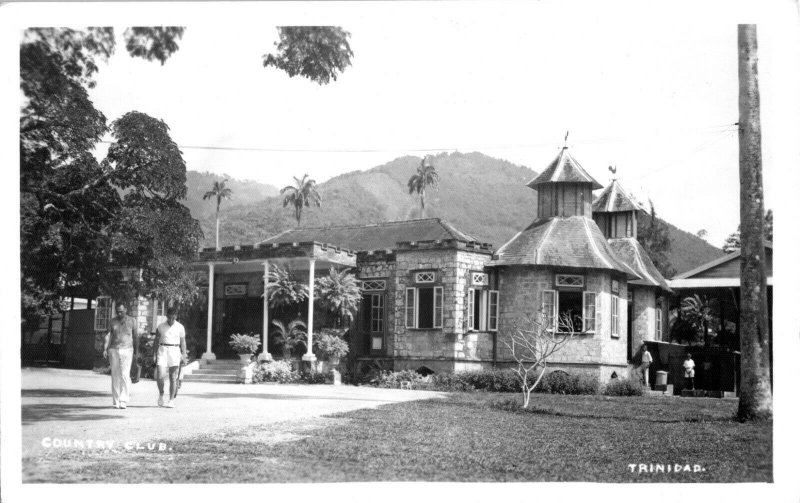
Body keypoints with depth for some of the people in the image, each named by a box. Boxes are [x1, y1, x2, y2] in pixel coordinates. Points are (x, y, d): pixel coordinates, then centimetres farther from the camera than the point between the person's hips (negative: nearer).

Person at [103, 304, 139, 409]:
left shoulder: (132, 321, 2)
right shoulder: (113, 321, 6)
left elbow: (136, 337, 9)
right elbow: (108, 336, 0)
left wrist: (136, 351, 14)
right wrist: (105, 349, -11)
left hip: (126, 350, -2)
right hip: (114, 350, 2)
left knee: (125, 375, -13)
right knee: (115, 376, 4)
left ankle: (123, 401, -14)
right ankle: (116, 402, 11)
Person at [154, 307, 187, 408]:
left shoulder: (180, 327, 3)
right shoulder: (161, 327, 3)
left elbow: (183, 342, 6)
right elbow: (157, 341, 8)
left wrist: (184, 356, 0)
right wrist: (155, 354, 3)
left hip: (175, 351, 0)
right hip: (162, 350, 0)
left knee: (173, 377, 0)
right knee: (160, 376, -10)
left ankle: (172, 400, 7)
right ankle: (161, 394, 16)